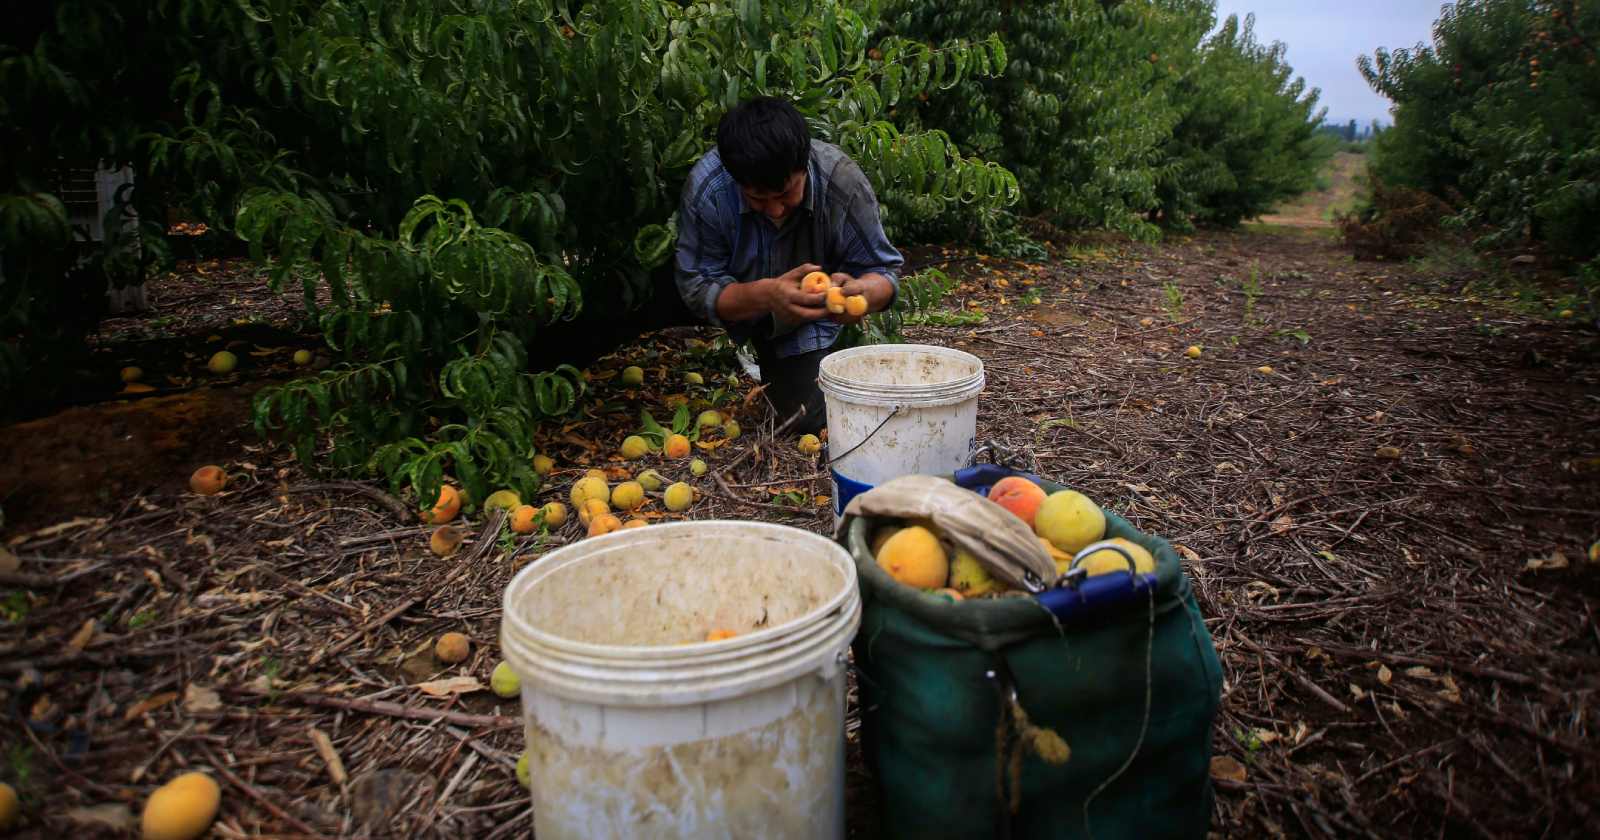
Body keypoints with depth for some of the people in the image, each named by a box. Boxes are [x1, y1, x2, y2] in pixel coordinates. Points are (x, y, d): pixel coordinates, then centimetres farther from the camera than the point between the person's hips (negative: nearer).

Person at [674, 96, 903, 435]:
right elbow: (696, 287, -29)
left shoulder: (842, 181, -32)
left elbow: (884, 270, -25)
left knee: (807, 418, -13)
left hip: (809, 319, -3)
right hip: (740, 305, 3)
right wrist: (765, 295, -49)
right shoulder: (706, 190, -34)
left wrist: (861, 292, -51)